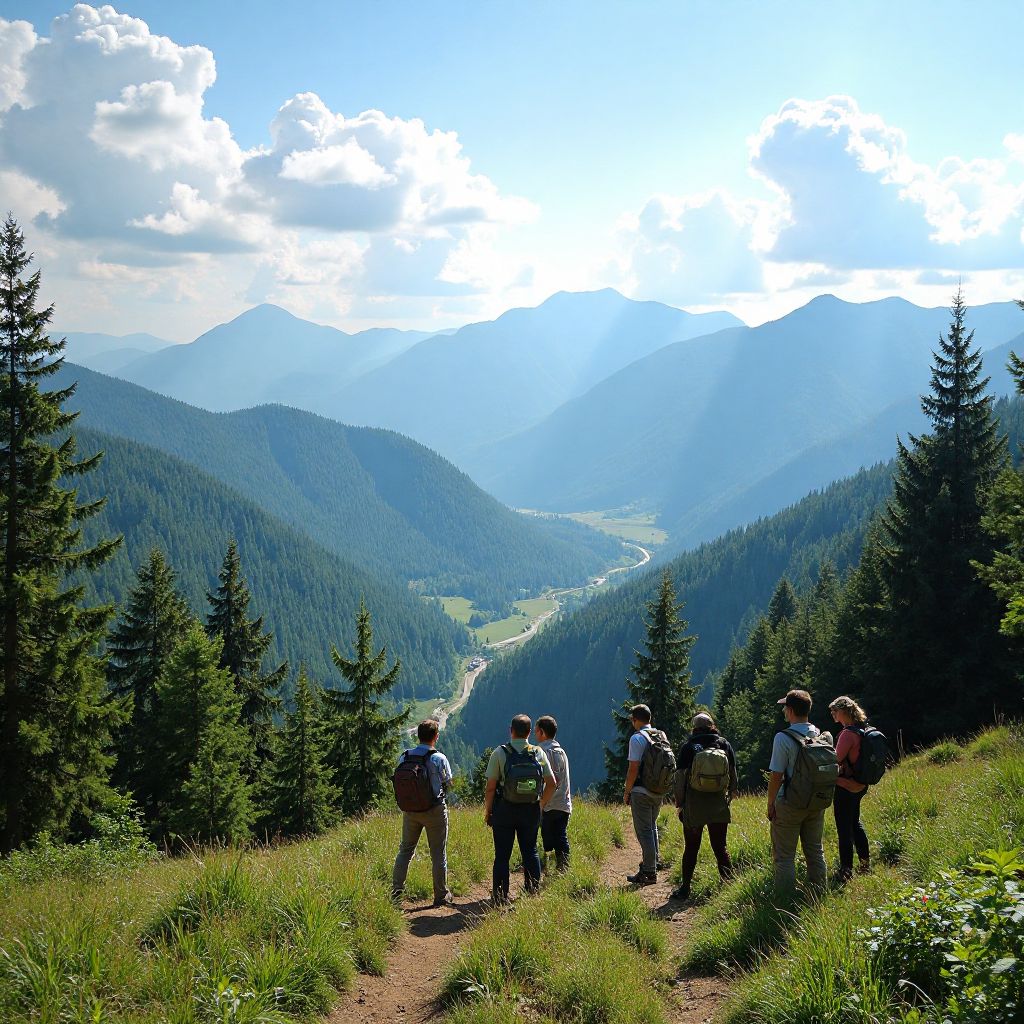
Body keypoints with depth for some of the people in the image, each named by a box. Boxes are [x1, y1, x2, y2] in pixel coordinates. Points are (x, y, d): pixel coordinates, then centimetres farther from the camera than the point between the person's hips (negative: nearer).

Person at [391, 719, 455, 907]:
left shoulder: (404, 757, -3)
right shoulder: (439, 758, -15)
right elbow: (448, 783, -3)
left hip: (410, 810, 4)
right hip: (435, 810, -4)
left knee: (405, 850, 15)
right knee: (438, 854, 7)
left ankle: (396, 893, 14)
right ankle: (441, 896, 15)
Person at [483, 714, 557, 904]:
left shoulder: (500, 753, -10)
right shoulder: (538, 753, -1)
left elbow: (490, 787, -10)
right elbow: (551, 783, 1)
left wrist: (487, 811, 2)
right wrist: (541, 805, 14)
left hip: (505, 810, -2)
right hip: (531, 810, 3)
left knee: (502, 854, 4)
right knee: (530, 851, 15)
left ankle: (501, 896, 6)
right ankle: (534, 892, 15)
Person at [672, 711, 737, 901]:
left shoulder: (689, 747, -5)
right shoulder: (725, 744, 0)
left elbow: (680, 777, -6)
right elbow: (733, 775, 5)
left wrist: (679, 803, 2)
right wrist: (731, 795, 17)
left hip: (694, 807, -2)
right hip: (719, 806, 2)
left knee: (691, 849, 7)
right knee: (720, 847, 12)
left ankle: (685, 888, 9)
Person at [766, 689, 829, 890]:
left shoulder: (783, 738, -17)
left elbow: (776, 775, -17)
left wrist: (770, 803, -6)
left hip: (790, 804, -6)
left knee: (784, 855, 3)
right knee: (815, 851, 17)